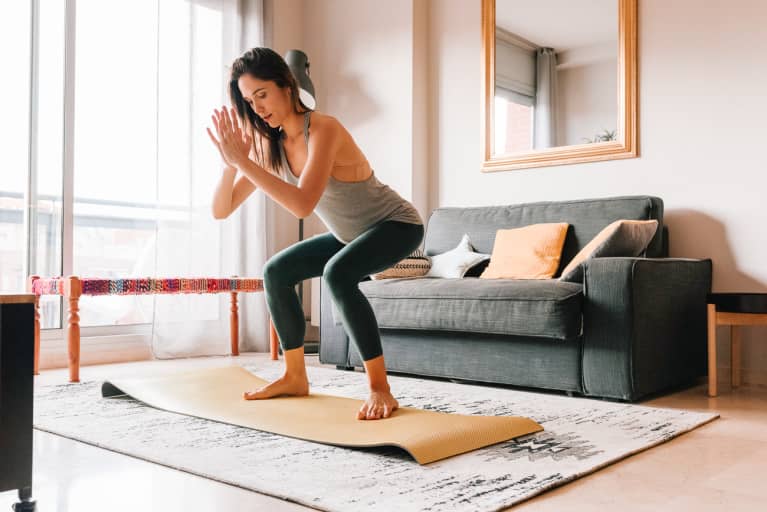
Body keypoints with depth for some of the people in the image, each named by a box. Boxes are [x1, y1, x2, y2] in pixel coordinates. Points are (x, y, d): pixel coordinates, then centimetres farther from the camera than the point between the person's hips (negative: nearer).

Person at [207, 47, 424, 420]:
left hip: (397, 225, -8)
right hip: (351, 235, 8)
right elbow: (221, 211, -7)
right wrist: (230, 162, -24)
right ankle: (295, 378, 13)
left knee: (337, 274, -34)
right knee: (276, 271, 2)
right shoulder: (269, 145, -5)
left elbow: (303, 205, -40)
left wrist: (243, 161, -37)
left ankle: (380, 389, -23)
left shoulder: (323, 129, -27)